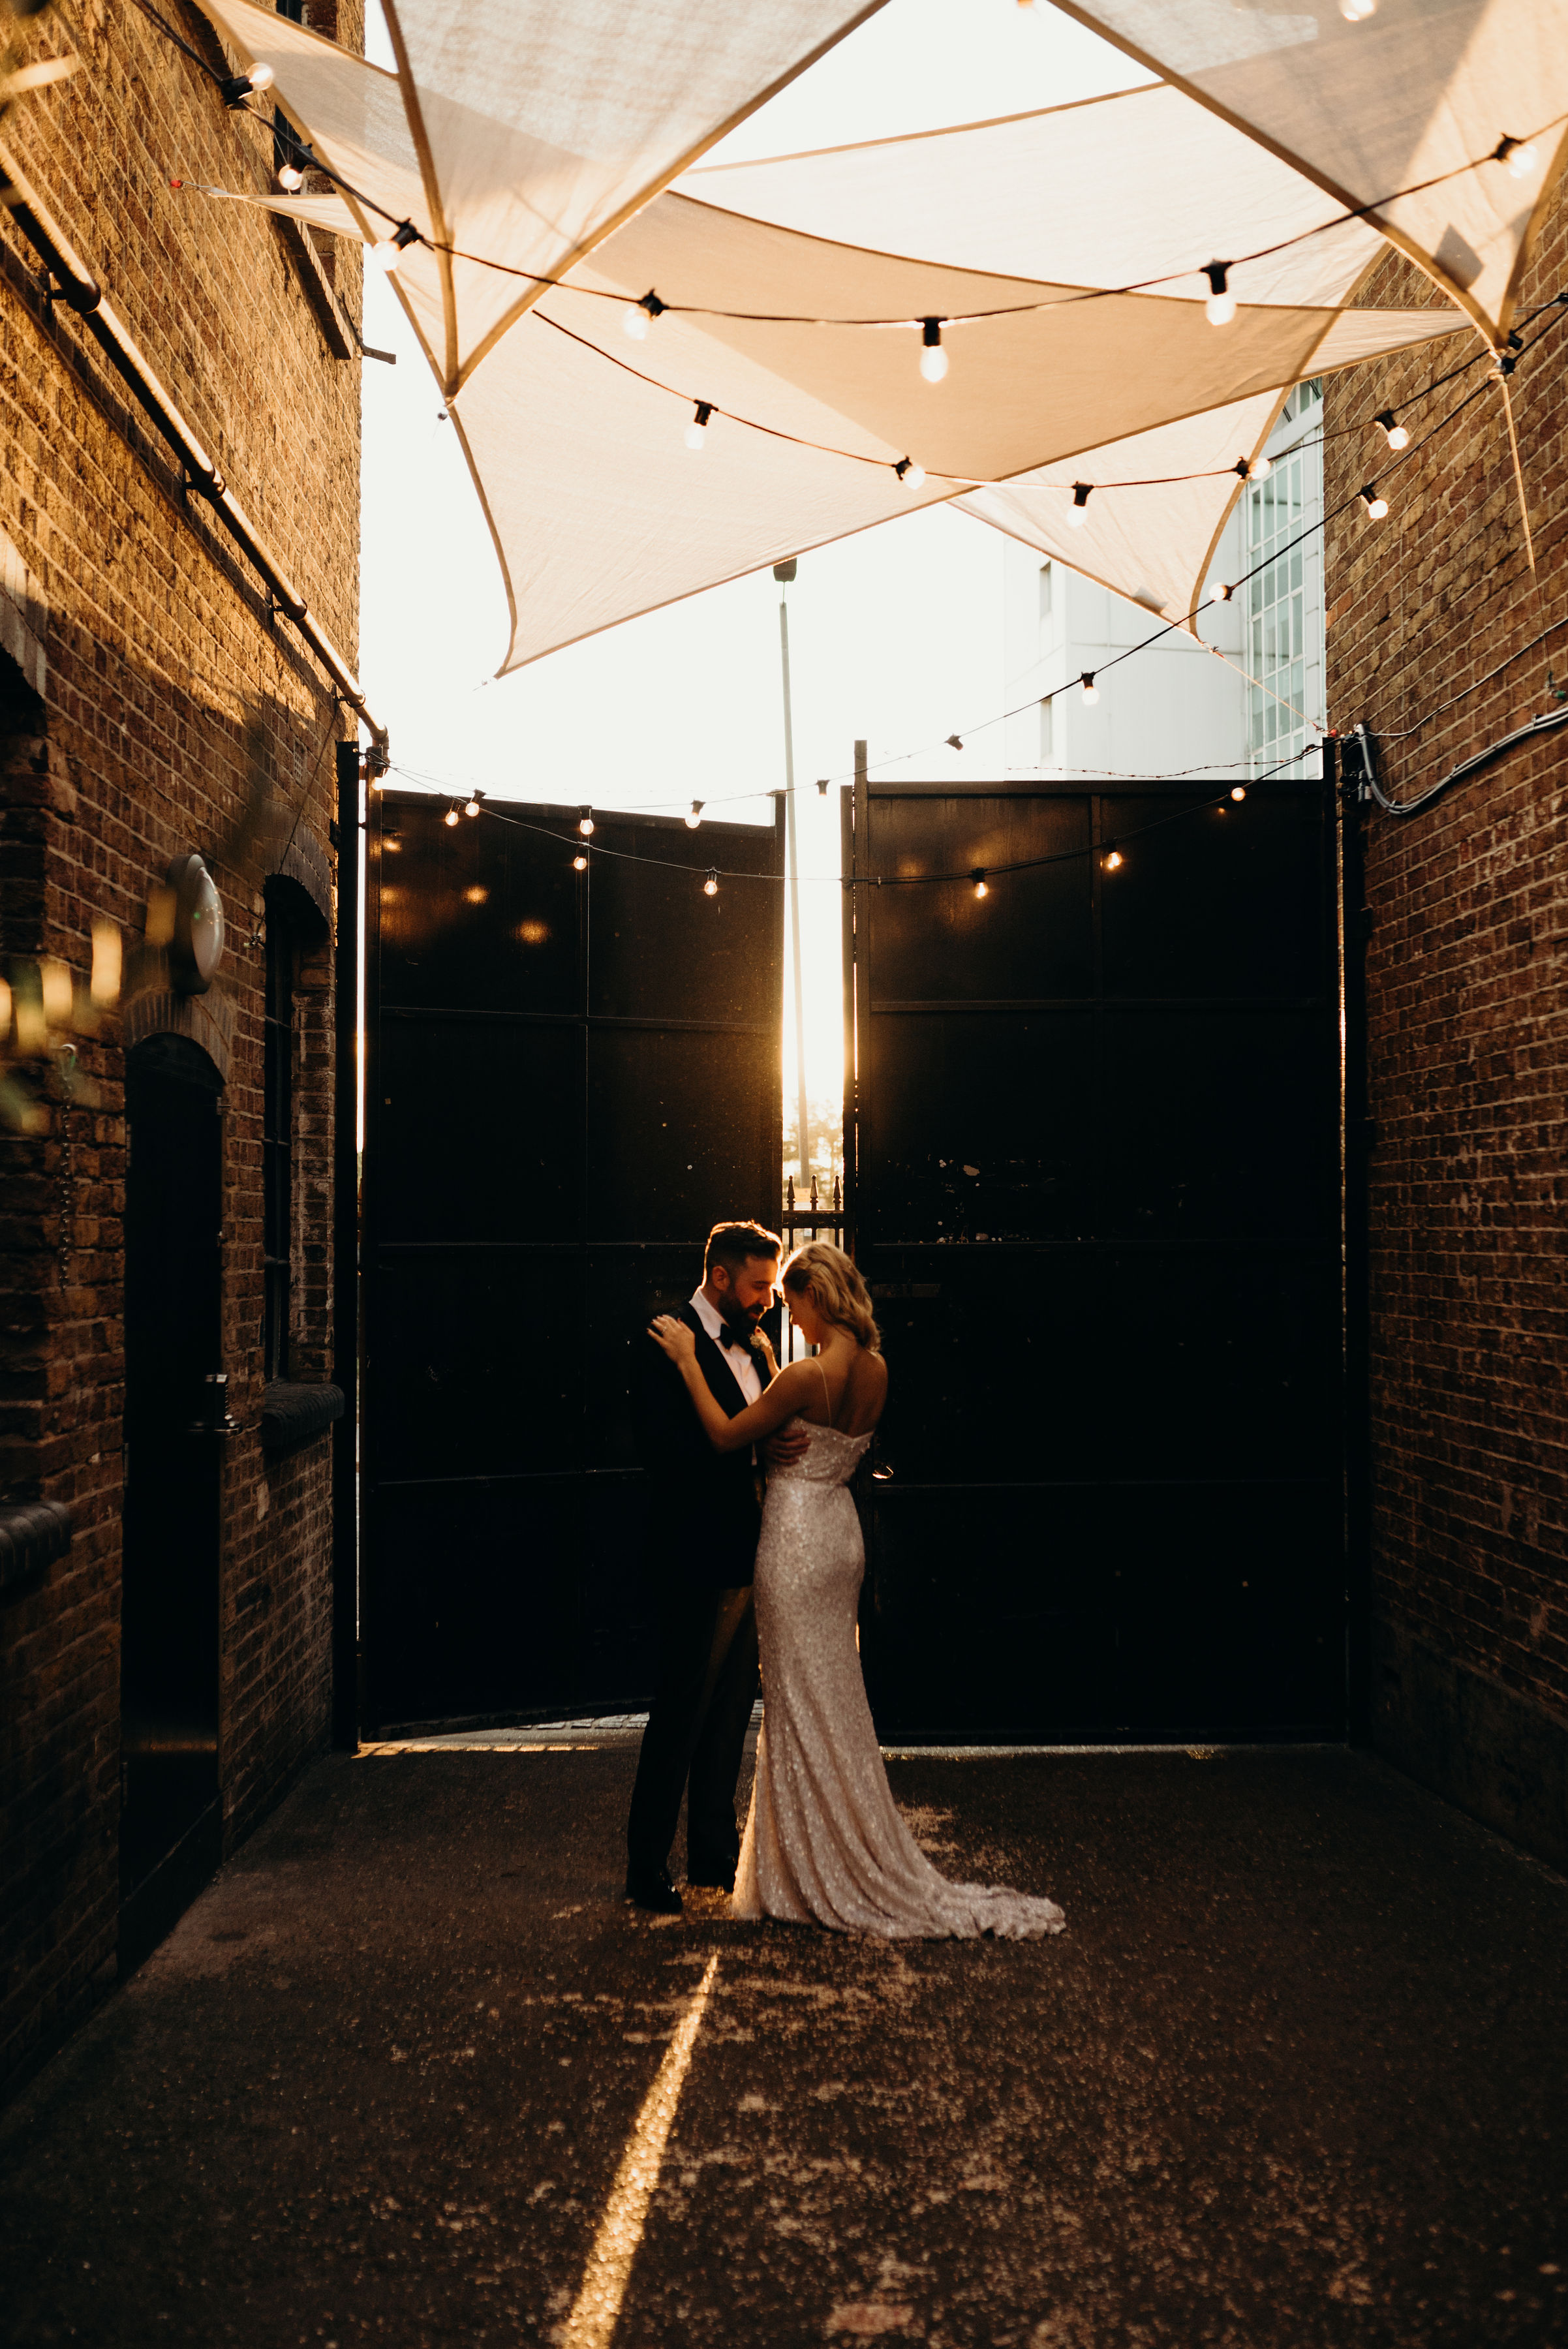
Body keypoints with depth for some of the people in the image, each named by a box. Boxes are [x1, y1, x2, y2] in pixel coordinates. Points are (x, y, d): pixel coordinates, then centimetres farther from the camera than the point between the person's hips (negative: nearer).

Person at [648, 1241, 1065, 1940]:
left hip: (797, 1536, -8)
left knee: (806, 1708, 3)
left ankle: (826, 1879, 13)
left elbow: (726, 1437, -14)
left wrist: (687, 1362, -8)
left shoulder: (807, 1376, -22)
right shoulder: (876, 1370, 2)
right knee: (835, 1699, 17)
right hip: (840, 1530, 8)